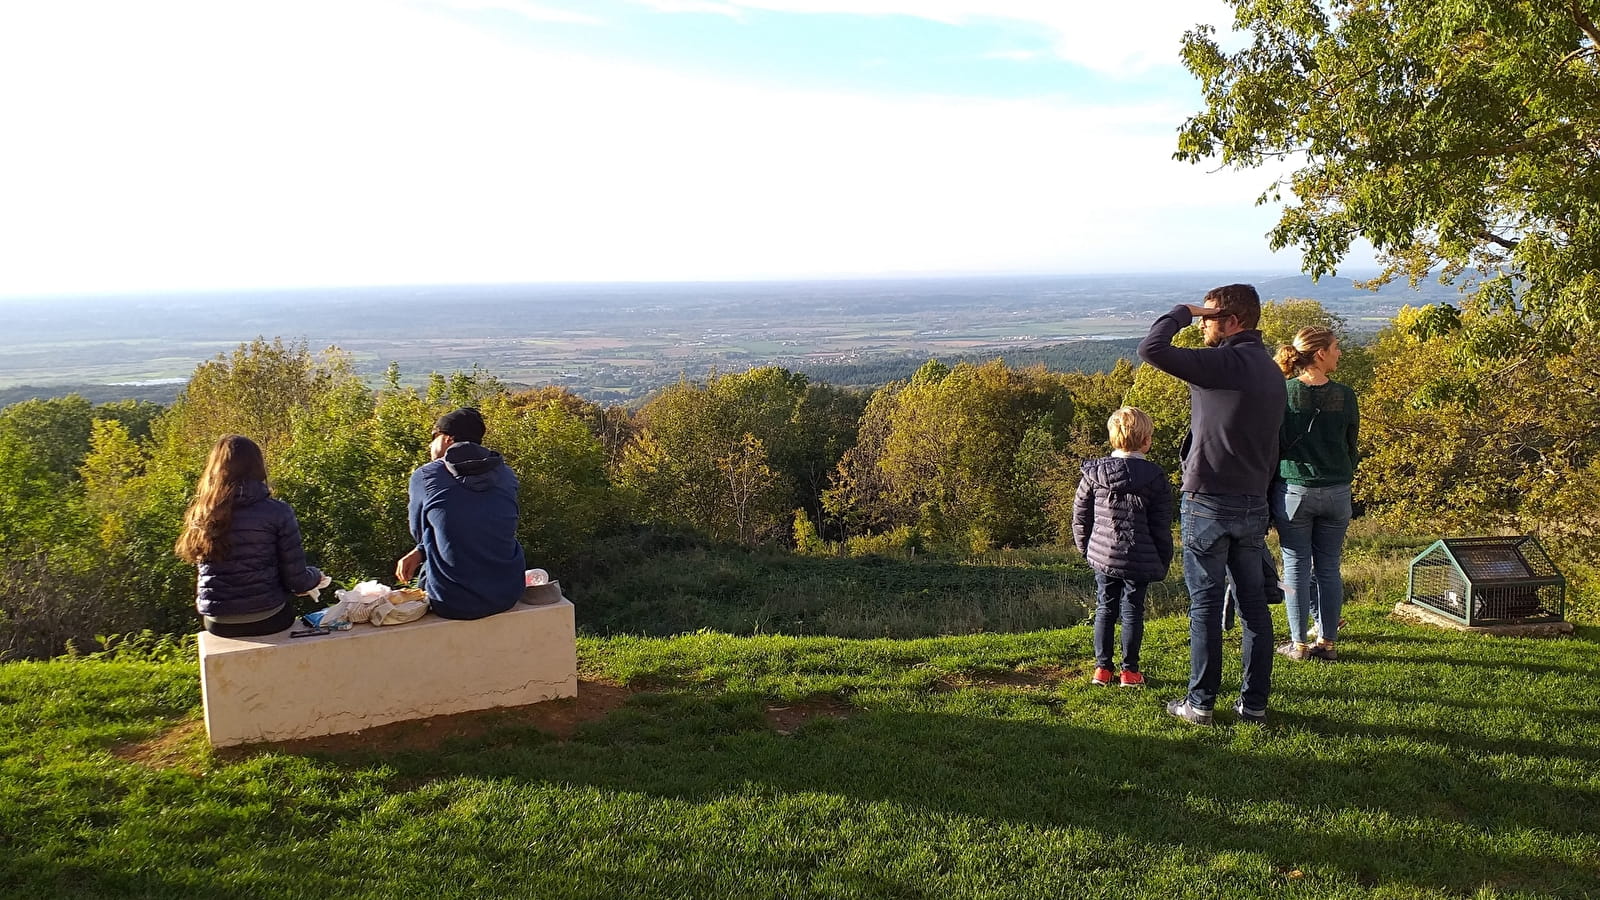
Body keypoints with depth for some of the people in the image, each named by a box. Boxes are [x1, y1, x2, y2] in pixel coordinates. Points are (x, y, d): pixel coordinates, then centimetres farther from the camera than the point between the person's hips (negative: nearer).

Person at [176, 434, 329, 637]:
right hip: (268, 619, -3)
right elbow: (295, 578, -11)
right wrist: (315, 577, 11)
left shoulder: (202, 514, -2)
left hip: (218, 624, 3)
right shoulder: (277, 512, -13)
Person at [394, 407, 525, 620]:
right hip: (508, 596, 3)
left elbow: (419, 531, 8)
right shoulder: (507, 475, 2)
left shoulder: (424, 476, -7)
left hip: (451, 605, -3)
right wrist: (420, 552, 9)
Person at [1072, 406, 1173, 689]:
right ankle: (1130, 670, 15)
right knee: (1132, 611, 9)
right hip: (1140, 560, -2)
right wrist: (1163, 562, 4)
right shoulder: (1154, 477, -9)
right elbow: (1161, 527, -6)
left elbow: (1080, 517, 4)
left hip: (1103, 556, 2)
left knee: (1104, 609, 13)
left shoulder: (1093, 473, -2)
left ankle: (1102, 668, 17)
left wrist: (1086, 548, 16)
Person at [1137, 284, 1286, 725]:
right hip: (1254, 504, 8)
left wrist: (1181, 312, -7)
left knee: (1206, 605, 1)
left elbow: (1151, 349, -23)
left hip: (1208, 502, -7)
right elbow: (1272, 445, 16)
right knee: (1254, 603, 11)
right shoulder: (1272, 371, 11)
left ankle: (1200, 703, 9)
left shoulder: (1222, 363, -17)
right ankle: (1255, 702, 17)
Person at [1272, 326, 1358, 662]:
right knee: (1329, 567, 10)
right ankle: (1327, 641, 16)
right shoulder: (1345, 395, -2)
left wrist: (1269, 490, 10)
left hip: (1293, 490, -2)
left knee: (1296, 566, 5)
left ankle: (1299, 644, 9)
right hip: (1337, 492, 2)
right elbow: (1351, 448, 8)